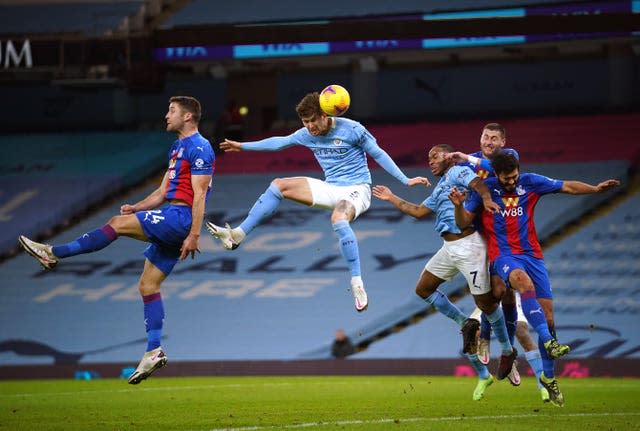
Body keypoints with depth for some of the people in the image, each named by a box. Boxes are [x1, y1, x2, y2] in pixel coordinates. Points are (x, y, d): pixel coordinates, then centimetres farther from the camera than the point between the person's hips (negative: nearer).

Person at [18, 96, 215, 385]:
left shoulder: (199, 148, -8)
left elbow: (199, 194, -15)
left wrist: (194, 235, -20)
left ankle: (54, 254, -11)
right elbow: (163, 192, 25)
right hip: (170, 220, 10)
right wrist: (136, 208, 10)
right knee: (148, 286, 6)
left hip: (180, 217, -10)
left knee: (118, 223, -15)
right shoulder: (177, 149, 23)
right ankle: (154, 352, 4)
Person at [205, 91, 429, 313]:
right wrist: (242, 146, 23)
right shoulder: (307, 134, 2)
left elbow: (378, 154, -7)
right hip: (330, 189, 7)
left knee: (338, 219, -40)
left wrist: (406, 180, -7)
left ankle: (357, 284, -38)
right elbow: (280, 142, 17)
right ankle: (238, 235, -4)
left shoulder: (351, 129, -15)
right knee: (278, 186, -4)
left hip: (356, 190, -7)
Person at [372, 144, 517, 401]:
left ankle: (507, 351, 11)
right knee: (423, 289, 9)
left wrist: (486, 199, -43)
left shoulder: (457, 172, -3)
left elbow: (477, 182, -23)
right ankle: (465, 323, 15)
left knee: (486, 303, -5)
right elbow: (419, 212, 32)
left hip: (468, 246, -9)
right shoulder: (439, 188, 25)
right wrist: (392, 199, 36)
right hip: (449, 249, 10)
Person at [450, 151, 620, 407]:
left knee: (547, 314, -4)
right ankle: (548, 342, -49)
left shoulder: (530, 182, 5)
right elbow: (463, 223, 2)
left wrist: (596, 189, -3)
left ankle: (548, 377, 11)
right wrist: (459, 206, -19)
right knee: (524, 282, -38)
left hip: (531, 253, 3)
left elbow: (568, 187, 9)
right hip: (502, 254, -3)